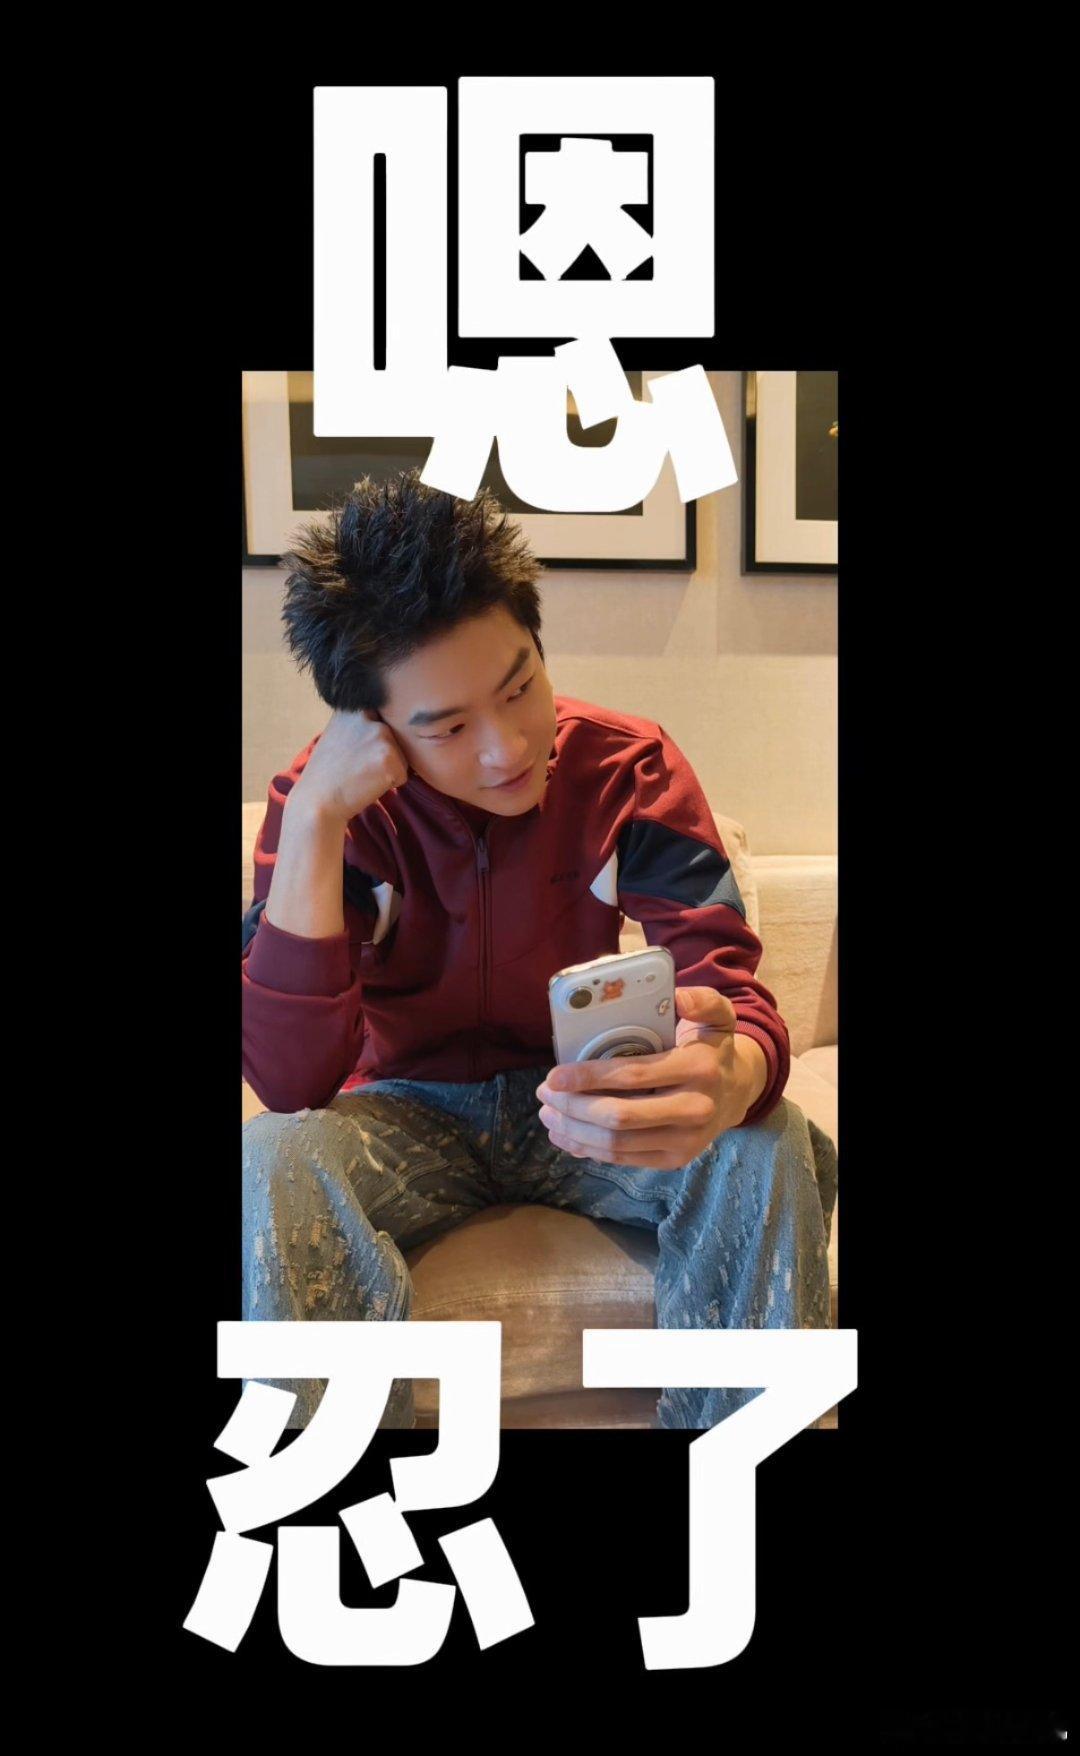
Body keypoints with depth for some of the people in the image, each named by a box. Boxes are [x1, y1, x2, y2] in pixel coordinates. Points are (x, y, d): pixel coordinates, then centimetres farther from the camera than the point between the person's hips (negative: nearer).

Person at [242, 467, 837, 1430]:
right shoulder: (334, 801, -15)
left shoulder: (630, 766, -13)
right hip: (414, 1110, -1)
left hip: (580, 1114, 2)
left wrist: (733, 1076, -48)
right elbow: (290, 1084, -23)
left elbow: (725, 979, -21)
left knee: (771, 1151, -29)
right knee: (268, 1168, -34)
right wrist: (315, 818, -32)